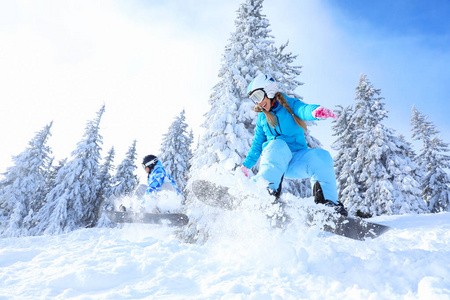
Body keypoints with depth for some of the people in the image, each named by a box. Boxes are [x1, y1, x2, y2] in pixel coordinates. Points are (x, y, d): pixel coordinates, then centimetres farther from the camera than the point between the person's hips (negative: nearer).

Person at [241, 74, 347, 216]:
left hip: (297, 160, 0)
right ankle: (268, 188, -43)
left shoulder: (289, 104, 5)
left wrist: (315, 111, -43)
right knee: (278, 144, -32)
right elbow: (257, 143, 22)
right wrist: (246, 165, 18)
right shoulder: (262, 118, 16)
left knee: (321, 156, -28)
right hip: (274, 161, 1)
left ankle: (326, 199, -21)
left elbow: (303, 109, -19)